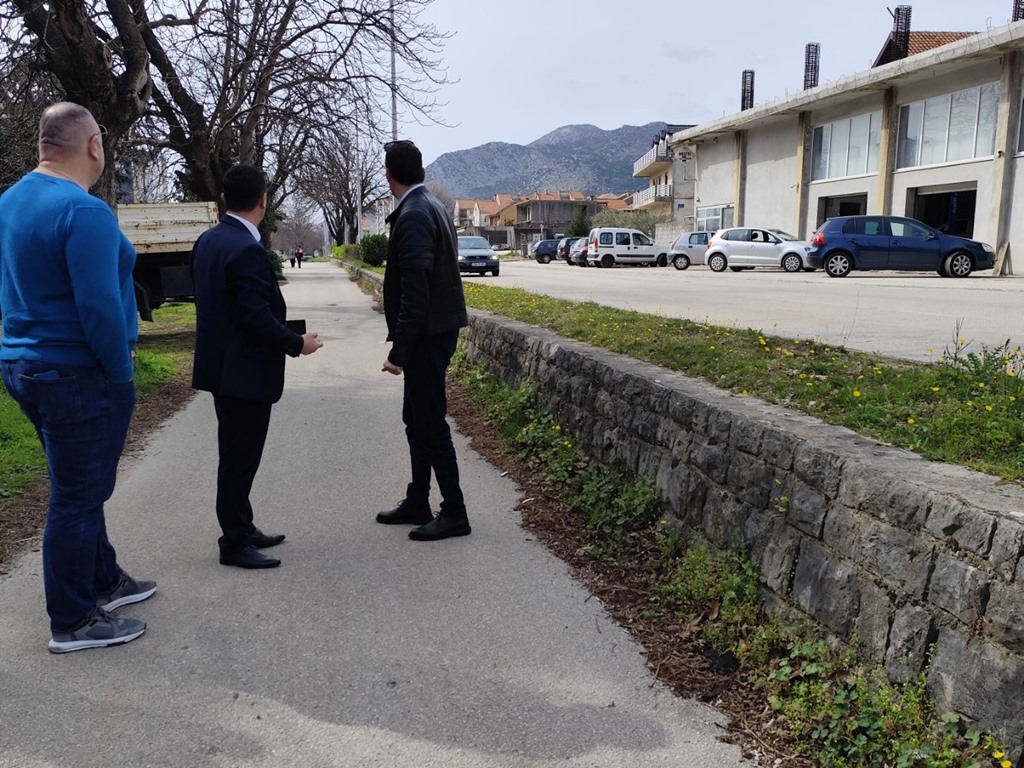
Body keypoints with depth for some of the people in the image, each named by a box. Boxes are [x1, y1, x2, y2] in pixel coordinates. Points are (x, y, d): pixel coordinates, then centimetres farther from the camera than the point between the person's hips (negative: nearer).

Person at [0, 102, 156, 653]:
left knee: (79, 487, 21)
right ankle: (73, 622, 15)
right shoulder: (85, 211, -20)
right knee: (77, 497, 2)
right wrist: (122, 375, -12)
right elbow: (100, 309, -25)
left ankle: (103, 580, 36)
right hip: (77, 376, -9)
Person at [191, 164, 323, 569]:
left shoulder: (207, 240, 8)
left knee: (236, 454, 18)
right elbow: (257, 316, -25)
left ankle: (242, 528, 31)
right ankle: (234, 543, 12)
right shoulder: (247, 249, -21)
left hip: (221, 365, 10)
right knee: (240, 457, 1)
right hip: (245, 370, -10)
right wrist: (297, 344, -11)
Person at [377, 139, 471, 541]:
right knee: (417, 418, 16)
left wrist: (398, 351, -21)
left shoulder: (413, 217, -18)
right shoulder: (432, 207, 12)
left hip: (427, 335, -10)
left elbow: (415, 293, -24)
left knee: (430, 422, -2)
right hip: (436, 328, 10)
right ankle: (417, 502, 28)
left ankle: (454, 513, 7)